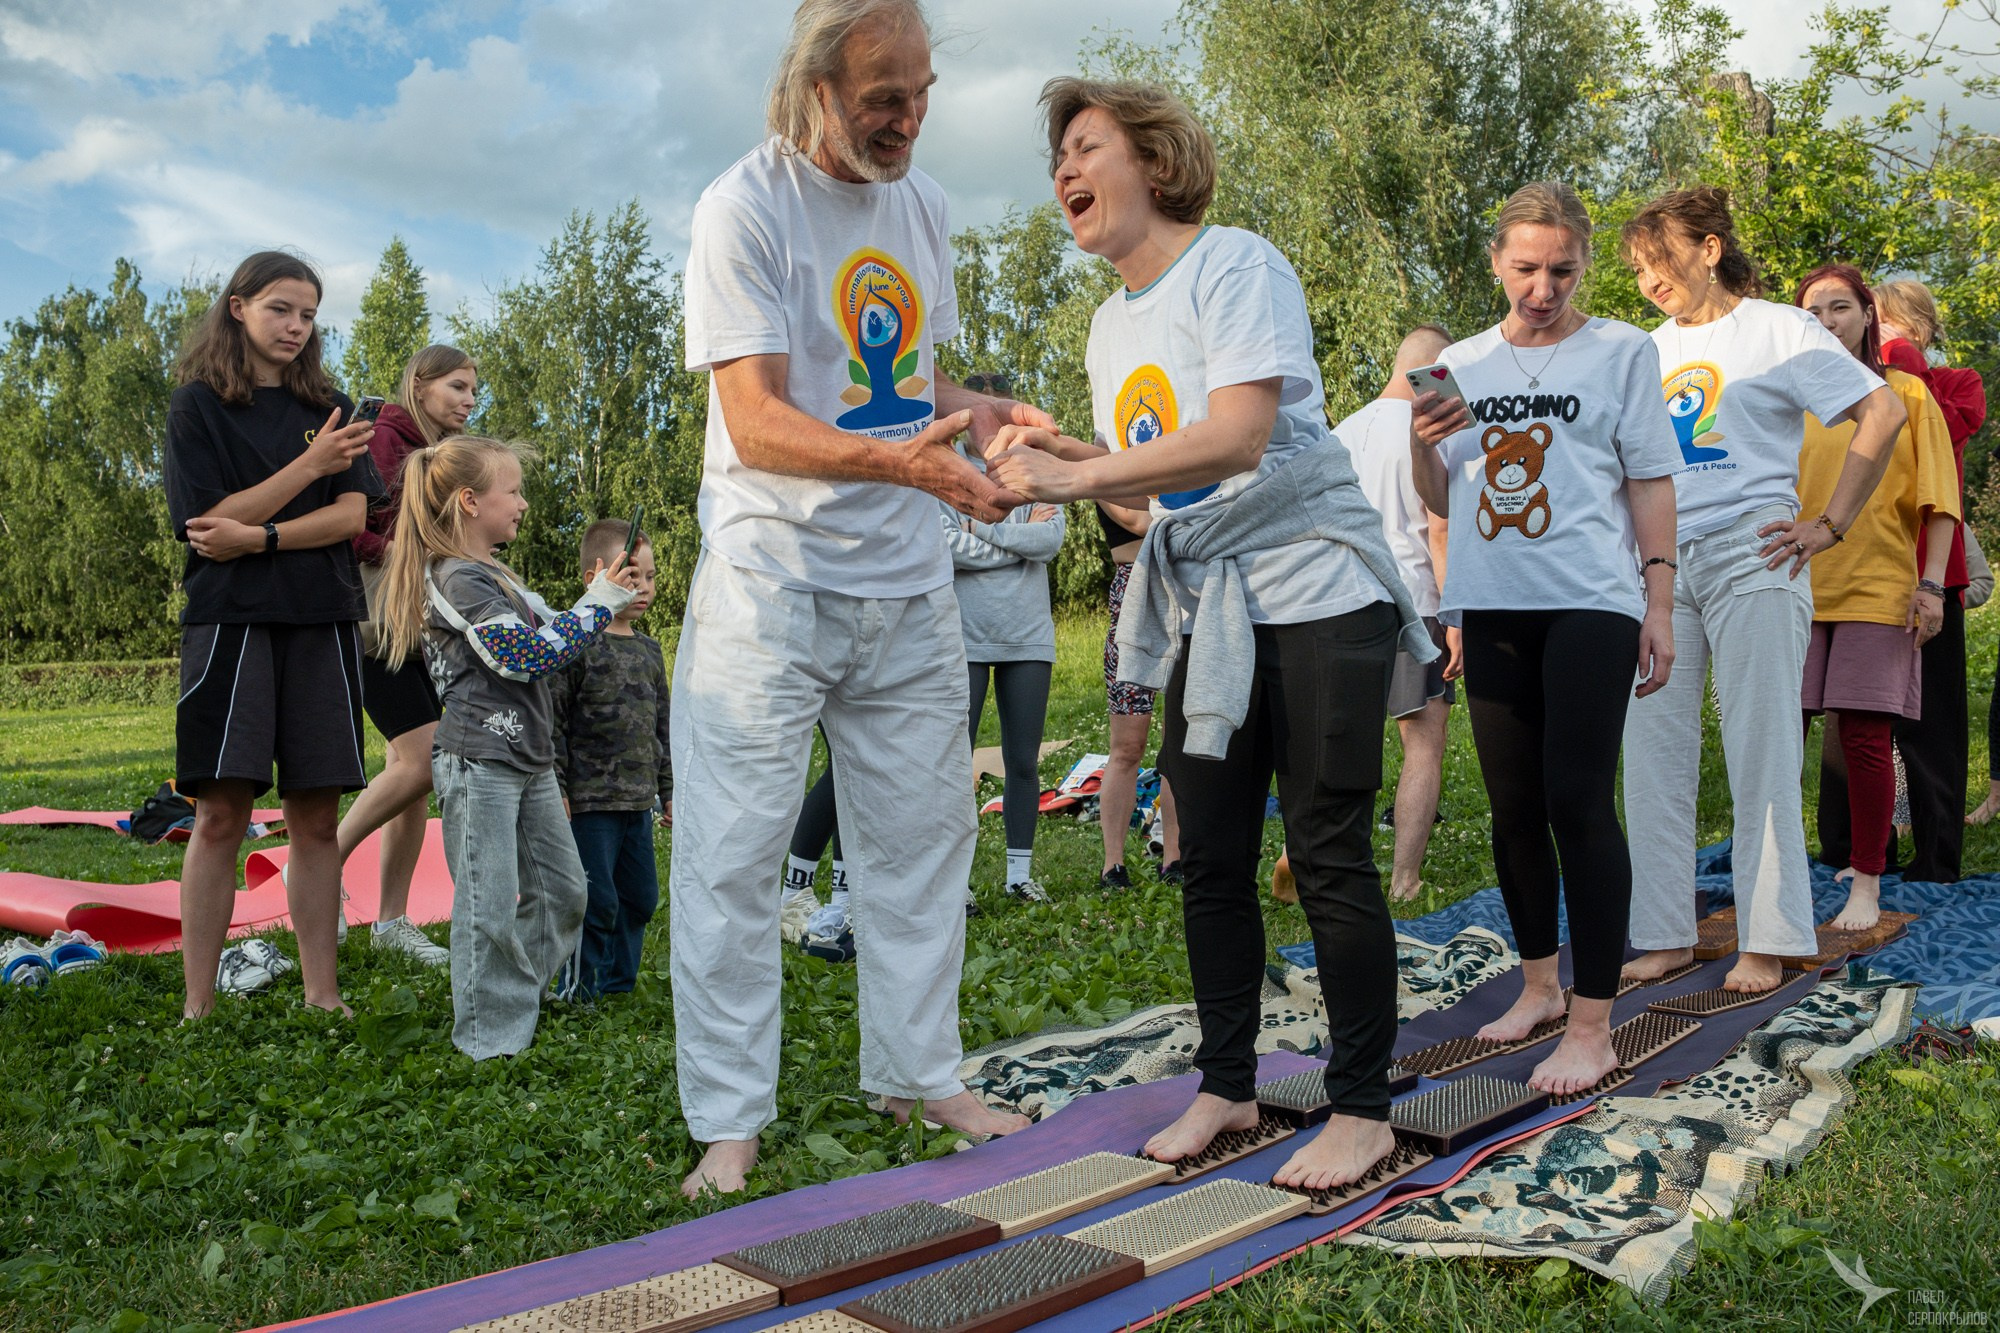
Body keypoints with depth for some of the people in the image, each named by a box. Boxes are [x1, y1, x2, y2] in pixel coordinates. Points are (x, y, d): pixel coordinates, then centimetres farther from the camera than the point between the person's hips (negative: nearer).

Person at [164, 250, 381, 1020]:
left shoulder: (327, 408, 15)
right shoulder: (197, 405, 6)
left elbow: (353, 516, 2)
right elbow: (210, 525, -4)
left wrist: (258, 536, -12)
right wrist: (310, 466, -11)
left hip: (322, 619, 3)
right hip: (231, 617, -3)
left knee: (316, 817, 2)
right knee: (222, 813, -6)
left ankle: (322, 993, 8)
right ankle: (197, 1006, 0)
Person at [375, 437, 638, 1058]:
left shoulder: (493, 575, 18)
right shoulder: (460, 580, -14)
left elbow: (541, 640, 27)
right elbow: (525, 656, -19)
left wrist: (596, 600, 14)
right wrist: (598, 604, -11)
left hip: (529, 759, 10)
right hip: (480, 763, -10)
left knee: (562, 890, 13)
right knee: (490, 906, -2)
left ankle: (518, 992, 29)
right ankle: (492, 1038, 9)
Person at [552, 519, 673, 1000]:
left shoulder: (649, 649, 13)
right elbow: (552, 723, -11)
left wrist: (668, 790, 19)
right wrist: (555, 790, -14)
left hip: (637, 801, 7)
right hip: (590, 802, -7)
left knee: (640, 897, 13)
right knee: (595, 901, -2)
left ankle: (617, 981, 27)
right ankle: (578, 991, 13)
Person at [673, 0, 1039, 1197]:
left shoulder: (920, 203, 10)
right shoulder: (744, 208, -10)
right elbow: (756, 423, -19)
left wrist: (991, 415, -2)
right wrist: (901, 458, -34)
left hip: (908, 582, 6)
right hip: (772, 579, -6)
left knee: (922, 836, 12)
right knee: (734, 852, -2)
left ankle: (920, 1074, 28)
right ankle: (730, 1119, 11)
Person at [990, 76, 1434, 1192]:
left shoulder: (1236, 267, -10)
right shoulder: (1112, 324, 14)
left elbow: (1238, 438, -24)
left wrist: (1077, 475, -26)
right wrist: (1068, 457, -3)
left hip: (1317, 593, -7)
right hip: (1207, 614, 8)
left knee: (1330, 858, -4)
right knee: (1212, 862, 9)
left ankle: (1363, 1109, 9)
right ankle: (1226, 1088, 23)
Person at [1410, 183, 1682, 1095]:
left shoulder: (1621, 352, 4)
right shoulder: (1460, 365, 12)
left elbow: (1652, 483, 3)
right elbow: (1440, 502, 15)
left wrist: (1659, 608, -3)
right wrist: (1420, 445, -6)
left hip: (1591, 605, -4)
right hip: (1493, 608, 4)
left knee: (1578, 801, -9)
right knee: (1513, 806, 9)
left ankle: (1593, 1026, -1)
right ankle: (1539, 984, 26)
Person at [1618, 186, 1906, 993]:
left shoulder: (1778, 329, 2)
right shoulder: (1649, 351, 17)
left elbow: (1883, 413, -4)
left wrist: (1829, 525, -7)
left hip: (1749, 556, -5)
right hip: (1658, 564, 5)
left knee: (1760, 752, -2)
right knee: (1653, 753, 3)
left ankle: (1766, 943, 7)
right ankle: (1665, 935, 11)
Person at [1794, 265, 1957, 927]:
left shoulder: (1905, 393, 8)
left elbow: (1937, 497, 5)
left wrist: (1931, 583, -4)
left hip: (1878, 590, -1)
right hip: (1796, 589, 1)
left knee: (1864, 737, -4)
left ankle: (1866, 885, 8)